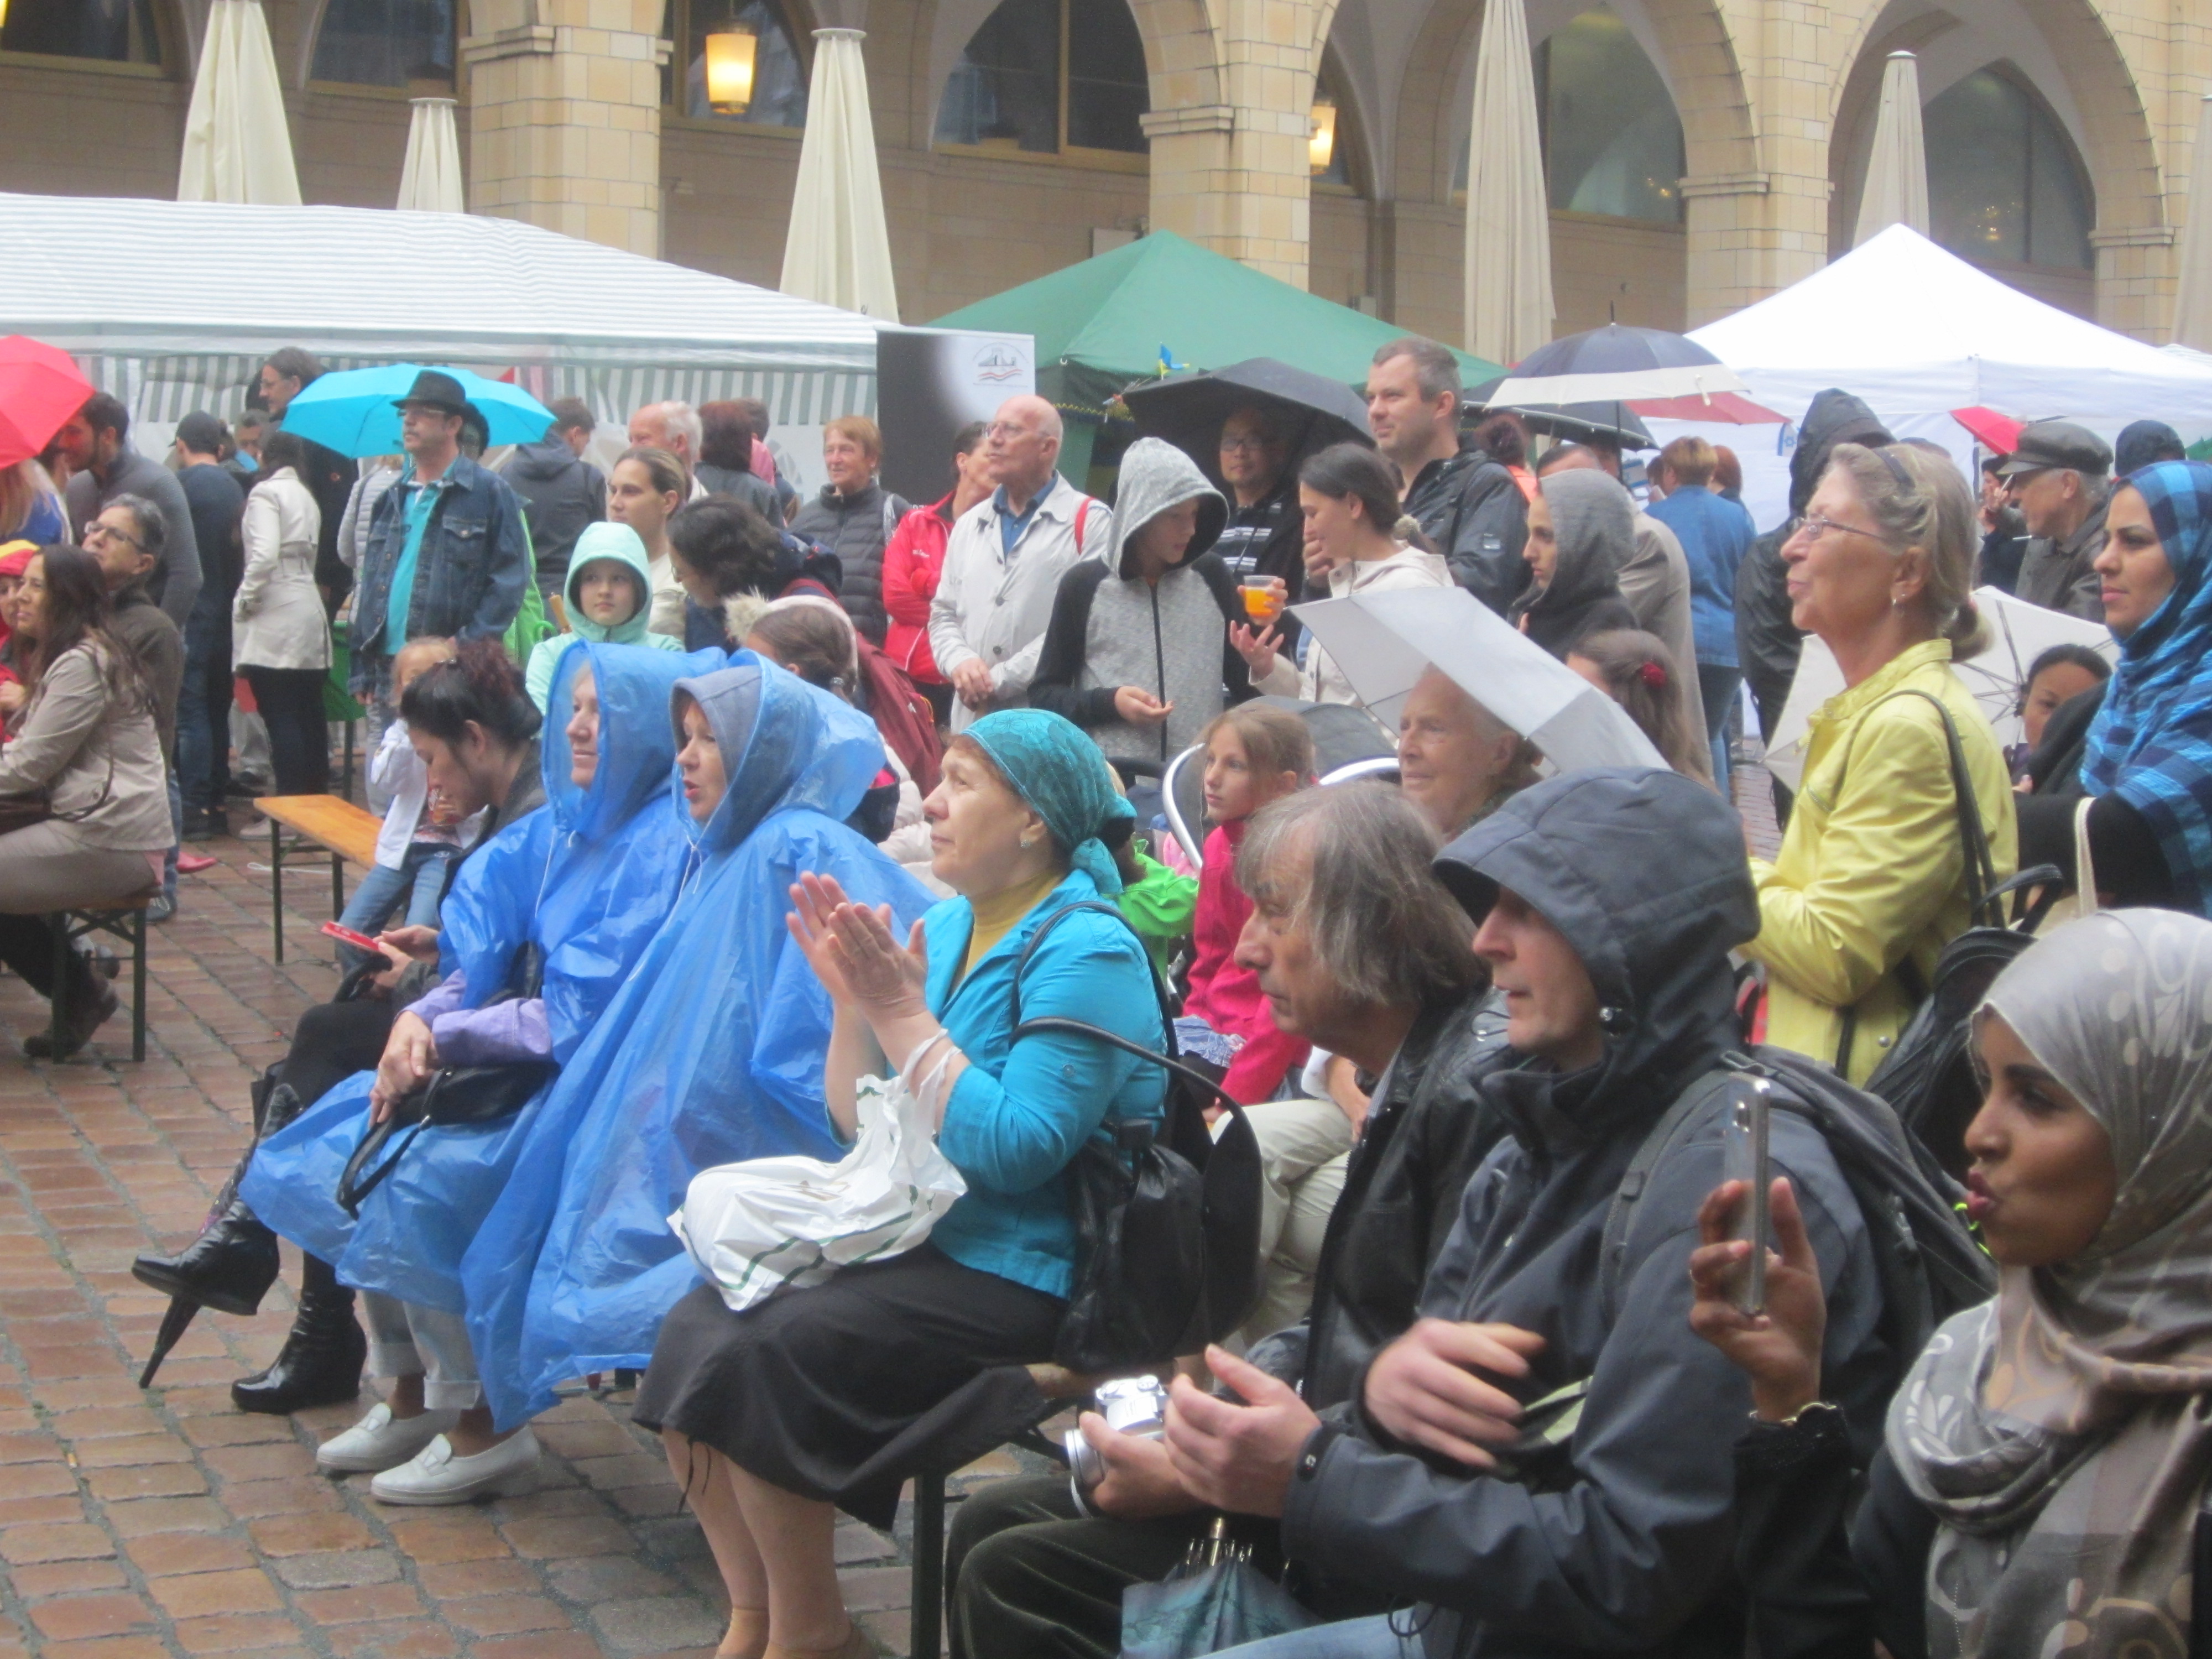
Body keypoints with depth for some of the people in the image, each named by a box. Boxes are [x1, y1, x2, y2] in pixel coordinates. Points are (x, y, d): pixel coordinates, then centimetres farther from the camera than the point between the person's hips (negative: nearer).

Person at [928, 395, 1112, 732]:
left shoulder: (1090, 522, -1)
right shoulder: (970, 525, 21)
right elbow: (944, 615, 19)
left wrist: (1000, 680, -14)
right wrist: (959, 662, -5)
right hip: (972, 724, 5)